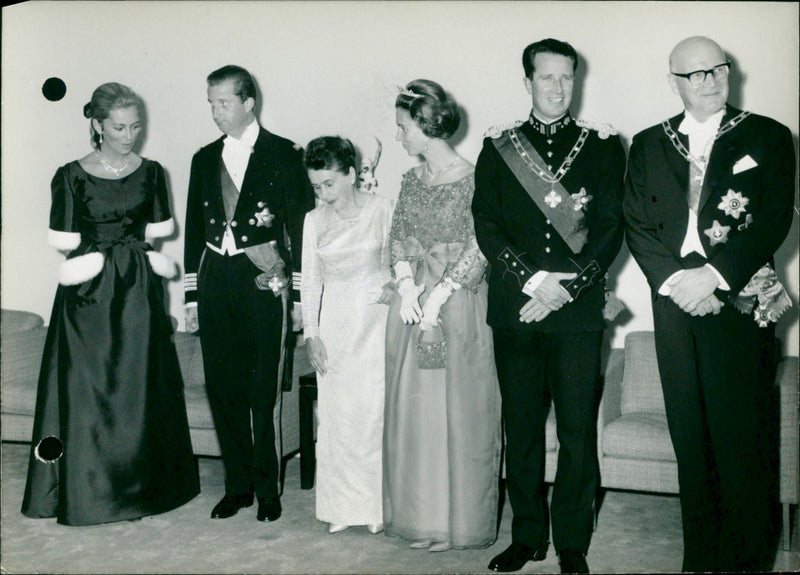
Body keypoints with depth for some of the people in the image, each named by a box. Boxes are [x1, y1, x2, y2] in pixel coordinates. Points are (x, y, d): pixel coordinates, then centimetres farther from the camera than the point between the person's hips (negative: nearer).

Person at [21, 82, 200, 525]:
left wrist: (99, 235, 2)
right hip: (88, 296, -1)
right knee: (87, 387, 3)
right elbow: (62, 241, -5)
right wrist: (131, 234, 2)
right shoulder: (70, 176, -2)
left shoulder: (150, 172, 5)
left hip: (138, 293, 2)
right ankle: (87, 489, 16)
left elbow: (163, 229, 4)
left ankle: (141, 485, 21)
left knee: (139, 385, 7)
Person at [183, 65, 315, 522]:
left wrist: (300, 293, -6)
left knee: (263, 393, -2)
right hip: (215, 281, 5)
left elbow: (301, 225, -1)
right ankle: (238, 484, 20)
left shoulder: (283, 154, 0)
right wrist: (192, 296, 12)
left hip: (263, 283, -5)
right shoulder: (205, 159, 14)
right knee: (223, 389, 7)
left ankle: (267, 488, 12)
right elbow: (194, 230, 16)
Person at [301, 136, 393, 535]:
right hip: (334, 321, 3)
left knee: (374, 409, -5)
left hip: (375, 318, -3)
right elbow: (310, 281, 9)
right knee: (335, 412, 3)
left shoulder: (381, 210, -3)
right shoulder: (314, 220, 7)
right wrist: (311, 334, 4)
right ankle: (343, 505, 15)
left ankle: (377, 504, 8)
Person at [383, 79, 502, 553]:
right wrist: (406, 285, -6)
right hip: (413, 302, 6)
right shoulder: (412, 180, 10)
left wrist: (438, 296, -15)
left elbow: (478, 250, -12)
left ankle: (457, 520, 16)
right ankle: (418, 513, 23)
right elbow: (398, 238, 11)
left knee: (456, 408, 2)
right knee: (412, 406, 9)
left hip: (457, 303, -6)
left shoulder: (472, 180, -10)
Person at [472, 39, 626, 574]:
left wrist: (564, 290, -10)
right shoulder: (498, 148, 11)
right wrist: (533, 281, -11)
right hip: (515, 310, 2)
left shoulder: (603, 145, 8)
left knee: (578, 433, 1)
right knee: (521, 429, 8)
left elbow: (610, 228, 1)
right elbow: (486, 226, 3)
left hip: (578, 312, -1)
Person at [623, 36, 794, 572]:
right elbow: (637, 224, 7)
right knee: (690, 435, 7)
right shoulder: (648, 145, 13)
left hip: (742, 303, -2)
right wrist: (674, 278, -9)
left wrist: (715, 275, -14)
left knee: (743, 433, -1)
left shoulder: (767, 137, 5)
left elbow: (774, 220, -4)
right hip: (676, 303, 3)